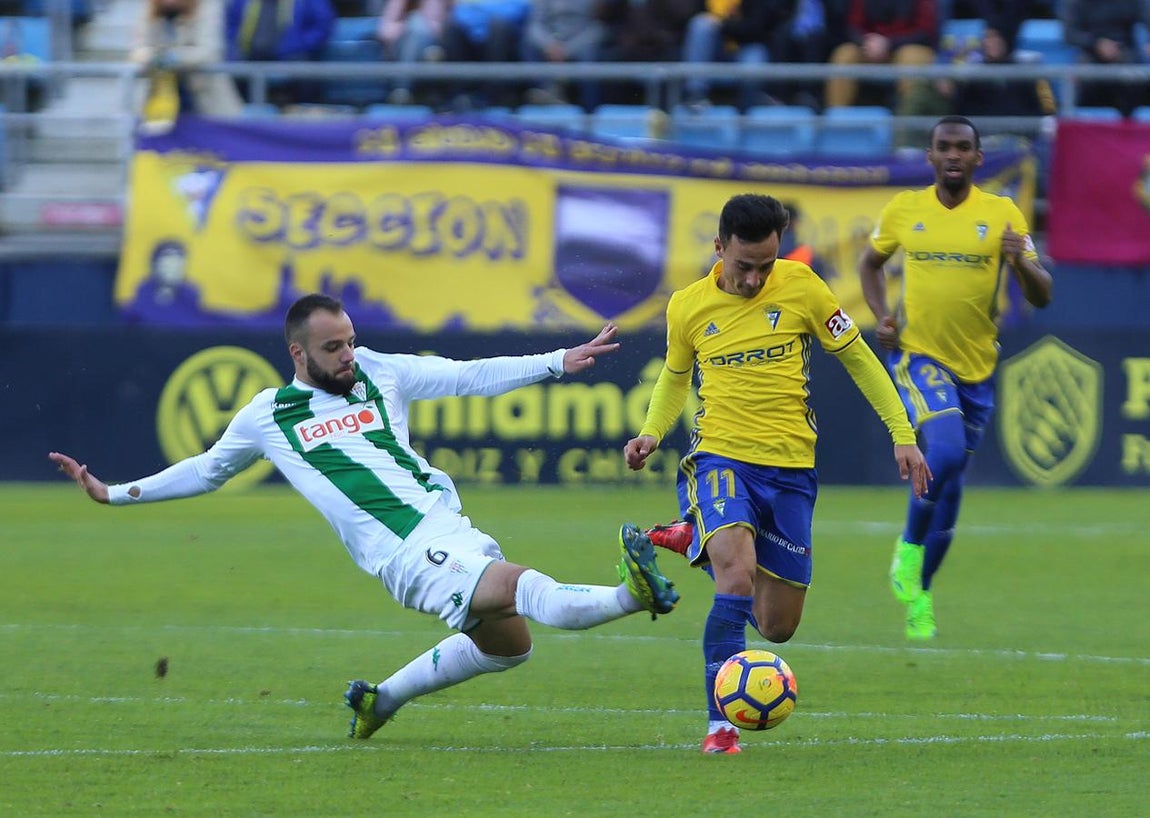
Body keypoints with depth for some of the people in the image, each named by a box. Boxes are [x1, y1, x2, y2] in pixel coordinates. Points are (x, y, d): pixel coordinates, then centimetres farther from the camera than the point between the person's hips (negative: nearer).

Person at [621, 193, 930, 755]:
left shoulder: (799, 287, -3)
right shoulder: (688, 307, 1)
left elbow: (856, 357, 7)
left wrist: (902, 434, 4)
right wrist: (651, 434, 2)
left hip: (790, 467, 2)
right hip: (721, 458, -2)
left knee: (776, 626, 8)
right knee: (738, 577, -30)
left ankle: (707, 543, 39)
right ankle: (721, 724, -23)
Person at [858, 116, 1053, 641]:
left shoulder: (1003, 215, -2)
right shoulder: (903, 210, 1)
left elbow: (1041, 297, -2)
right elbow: (871, 263, 19)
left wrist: (1021, 263, -24)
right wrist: (881, 315, 1)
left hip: (976, 368, 2)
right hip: (917, 356, -2)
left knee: (949, 484, 7)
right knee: (946, 451, -26)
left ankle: (918, 594, 24)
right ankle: (909, 548, -3)